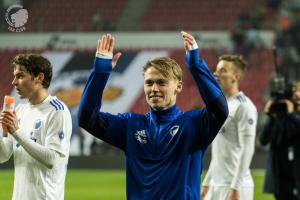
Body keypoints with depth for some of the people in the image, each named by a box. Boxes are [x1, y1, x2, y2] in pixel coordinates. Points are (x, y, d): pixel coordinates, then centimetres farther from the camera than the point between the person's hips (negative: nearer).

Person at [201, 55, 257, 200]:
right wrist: (207, 183, 21)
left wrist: (235, 188, -23)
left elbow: (247, 150, -17)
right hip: (216, 186, 9)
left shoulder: (243, 106, -11)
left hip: (236, 187, -9)